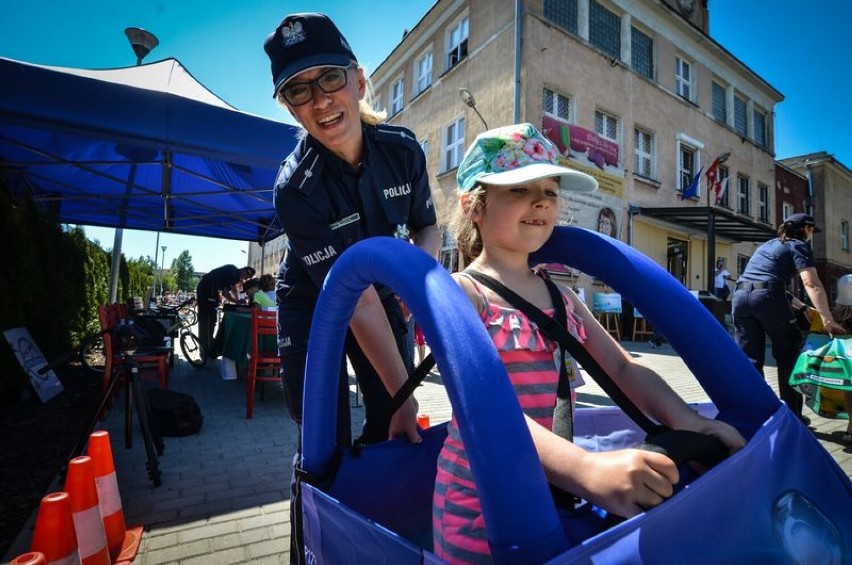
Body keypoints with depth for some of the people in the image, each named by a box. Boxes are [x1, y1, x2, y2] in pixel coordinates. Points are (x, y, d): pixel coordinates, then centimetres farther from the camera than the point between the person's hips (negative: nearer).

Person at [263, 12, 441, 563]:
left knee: (392, 435, 5)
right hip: (315, 309, -3)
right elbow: (356, 299, -31)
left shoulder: (402, 148, -14)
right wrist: (405, 395, -28)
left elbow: (428, 227, 1)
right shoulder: (296, 187, -27)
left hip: (382, 299, 4)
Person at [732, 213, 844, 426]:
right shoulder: (798, 246, 10)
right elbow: (811, 284, -4)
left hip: (740, 295, 5)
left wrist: (800, 306, 36)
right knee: (789, 355, 11)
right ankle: (792, 415, 15)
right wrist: (828, 320, -7)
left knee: (749, 359, 7)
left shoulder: (766, 245, 29)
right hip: (767, 295, -5)